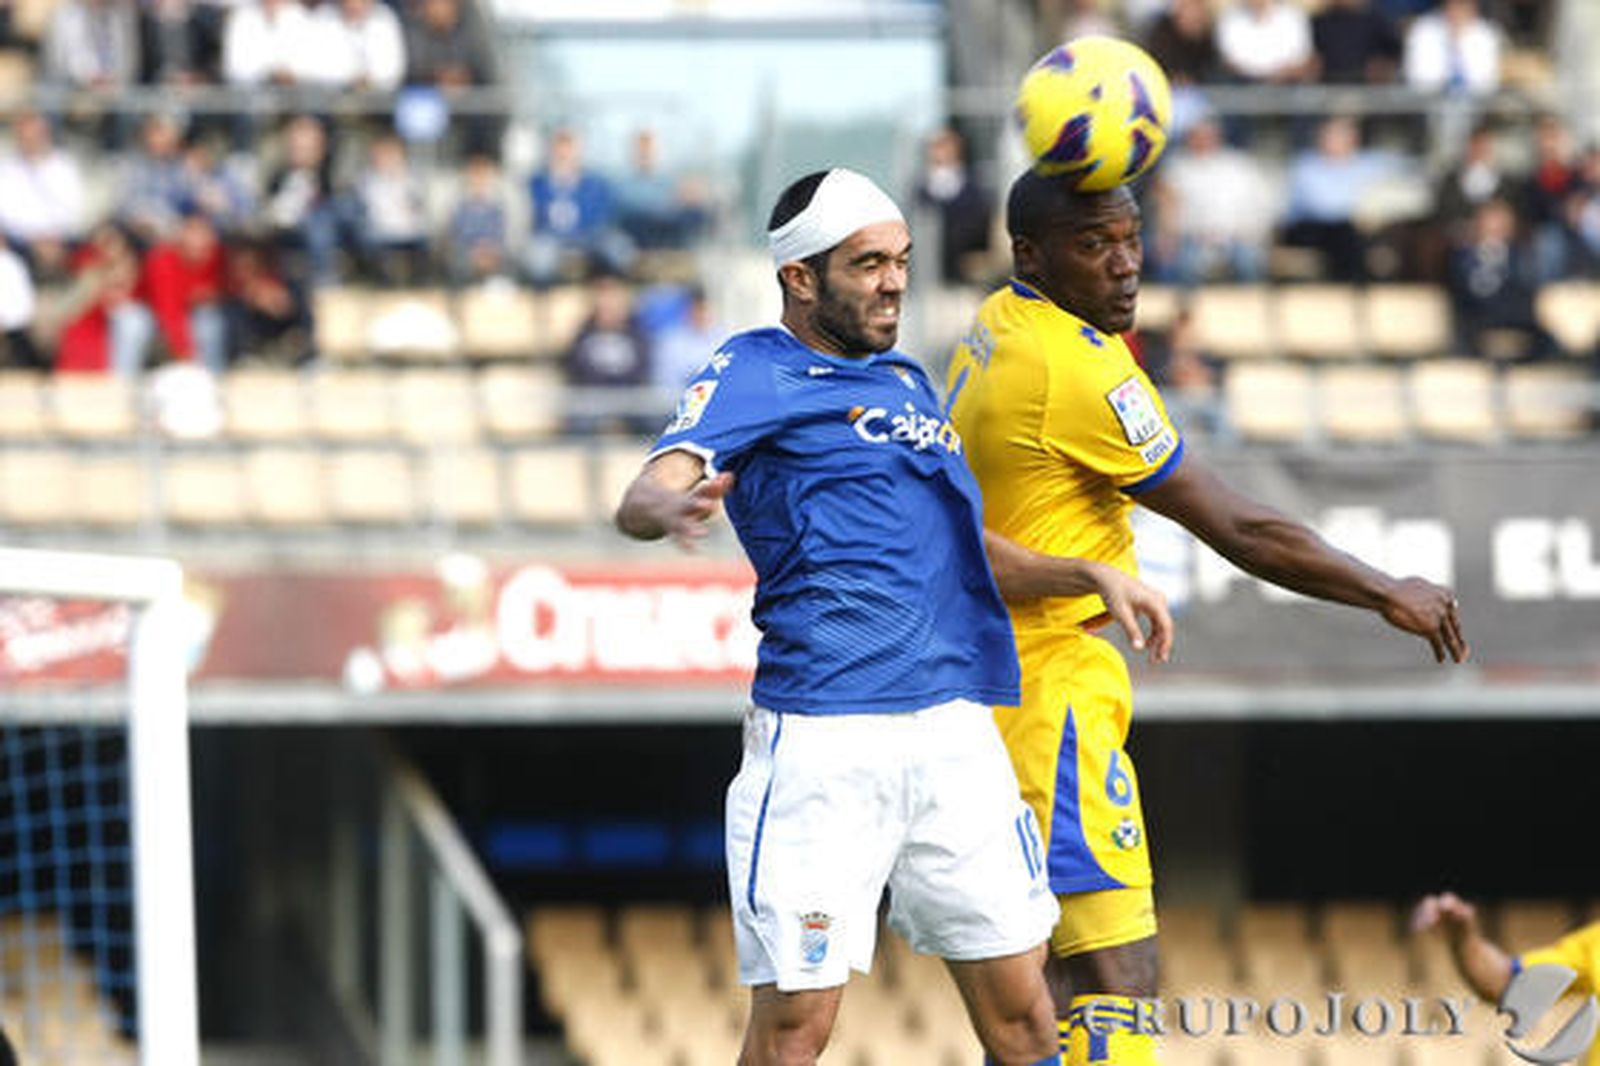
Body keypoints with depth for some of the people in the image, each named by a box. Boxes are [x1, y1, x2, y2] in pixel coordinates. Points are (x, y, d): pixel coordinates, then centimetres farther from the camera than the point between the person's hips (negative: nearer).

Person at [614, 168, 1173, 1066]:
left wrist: (1088, 576, 20)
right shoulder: (755, 376, 0)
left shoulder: (907, 381, 22)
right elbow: (646, 497, -16)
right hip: (822, 737, -7)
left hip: (954, 730, 7)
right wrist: (670, 507, -40)